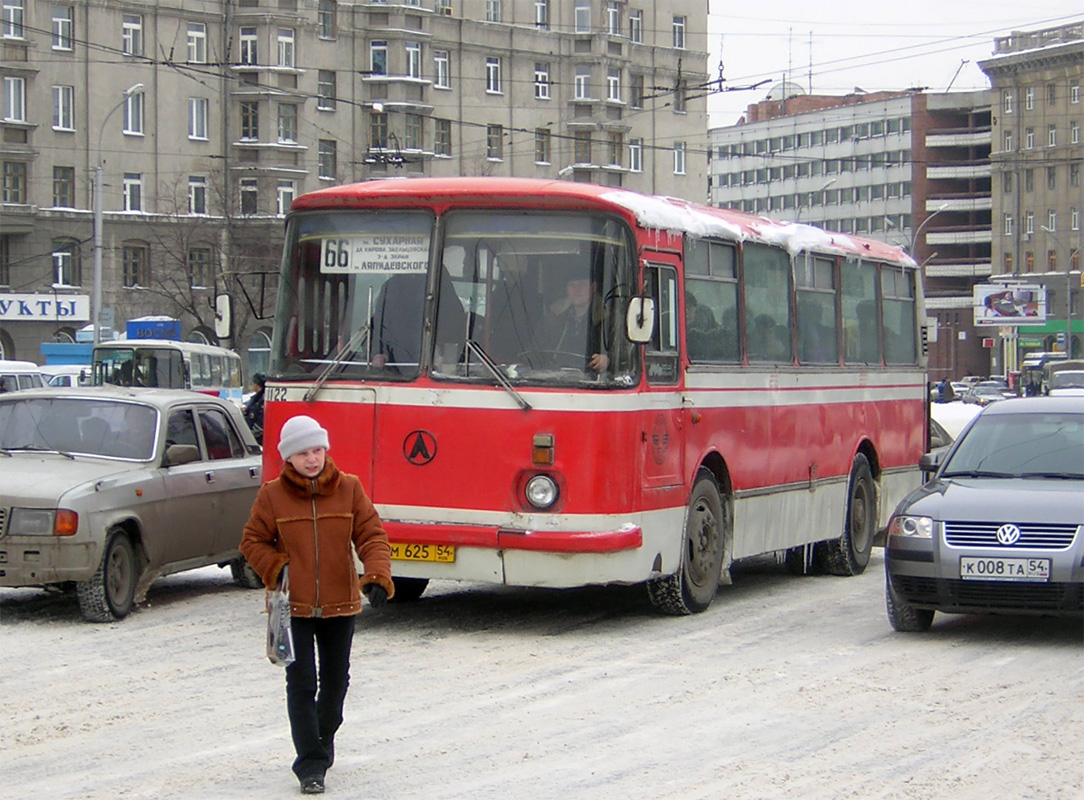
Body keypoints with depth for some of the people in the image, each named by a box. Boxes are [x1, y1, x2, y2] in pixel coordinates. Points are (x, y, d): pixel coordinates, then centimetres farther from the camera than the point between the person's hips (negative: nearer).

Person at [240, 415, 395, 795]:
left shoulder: (349, 489, -3)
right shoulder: (273, 495, -4)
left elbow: (371, 535, -5)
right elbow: (253, 542, 4)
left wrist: (377, 576, -20)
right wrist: (276, 569, -13)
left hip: (340, 604, 2)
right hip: (293, 607, -2)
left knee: (335, 679, 16)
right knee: (301, 683, -6)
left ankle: (323, 740, 40)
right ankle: (310, 765, -4)